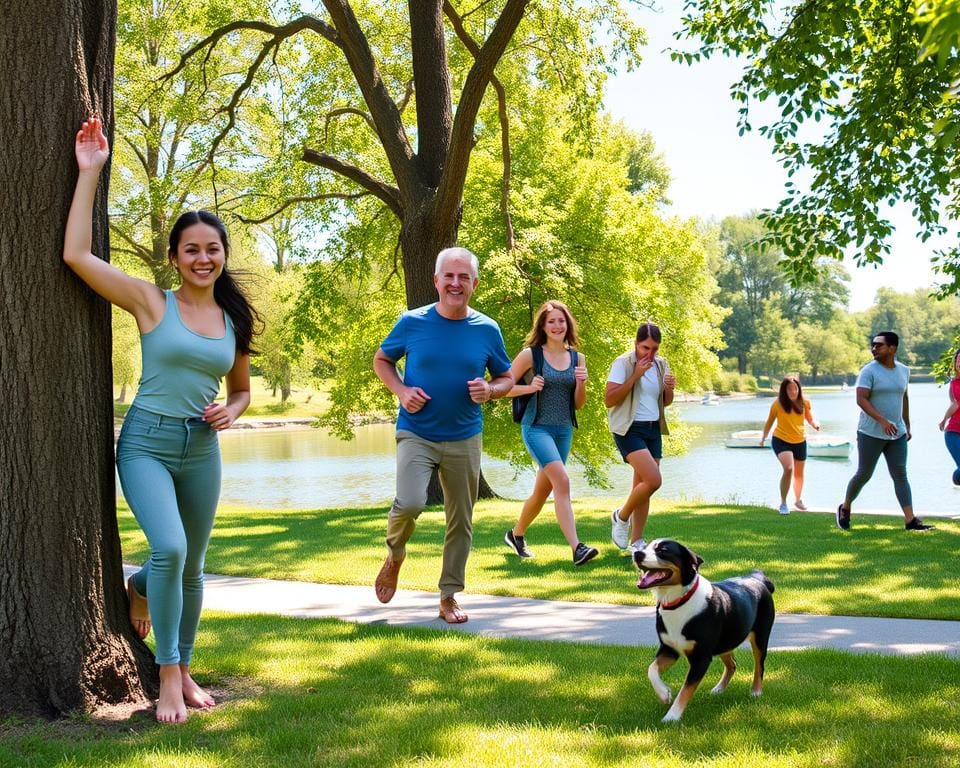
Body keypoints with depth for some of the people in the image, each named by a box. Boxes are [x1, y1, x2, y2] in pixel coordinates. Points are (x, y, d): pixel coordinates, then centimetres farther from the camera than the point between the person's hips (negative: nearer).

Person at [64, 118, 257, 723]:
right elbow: (77, 254, -16)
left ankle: (162, 630, 45)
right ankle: (168, 676, -7)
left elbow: (243, 390, 21)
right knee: (169, 547, -24)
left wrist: (230, 412, -4)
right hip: (147, 443, -5)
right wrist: (90, 172, -14)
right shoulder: (151, 302, -5)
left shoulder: (234, 321, 7)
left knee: (192, 568, 13)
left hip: (202, 451, 5)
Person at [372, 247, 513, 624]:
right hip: (416, 434, -2)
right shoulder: (412, 322, -5)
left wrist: (490, 390, -13)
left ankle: (449, 596, 23)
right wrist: (401, 390, -9)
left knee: (461, 521, 7)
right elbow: (381, 360, 9)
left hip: (465, 439, 3)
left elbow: (507, 378, 10)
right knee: (409, 503, -23)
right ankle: (395, 555, 9)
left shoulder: (487, 330, -1)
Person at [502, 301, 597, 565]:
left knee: (542, 491, 14)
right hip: (537, 428, -6)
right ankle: (576, 548, -28)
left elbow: (578, 404, 11)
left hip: (564, 431, 6)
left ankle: (516, 535, 37)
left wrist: (581, 383, -8)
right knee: (562, 482, -23)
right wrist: (529, 387, -18)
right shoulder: (530, 355, -5)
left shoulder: (577, 358, 8)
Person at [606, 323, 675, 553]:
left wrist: (669, 389, -3)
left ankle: (636, 541, 12)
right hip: (630, 429, -7)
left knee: (642, 486, 6)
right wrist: (635, 376, -21)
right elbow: (609, 400, -17)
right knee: (653, 480, -20)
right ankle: (621, 516, 4)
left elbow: (666, 402, 20)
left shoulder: (660, 365, 10)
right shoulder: (623, 363, -10)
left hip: (653, 430, 7)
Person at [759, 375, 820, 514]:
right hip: (781, 441, -4)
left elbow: (810, 419, 4)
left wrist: (816, 424, -18)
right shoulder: (778, 403, -13)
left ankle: (798, 500, 45)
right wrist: (763, 437, 9)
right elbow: (770, 421, 1)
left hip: (800, 442, 4)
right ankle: (783, 503, -14)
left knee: (799, 473, 20)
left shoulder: (804, 402, -6)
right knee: (788, 469, -26)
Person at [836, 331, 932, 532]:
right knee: (864, 474, 3)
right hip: (871, 433, -4)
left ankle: (910, 521, -5)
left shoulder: (903, 370, 8)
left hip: (897, 434, 4)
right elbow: (861, 399, -19)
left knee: (900, 475, -1)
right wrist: (883, 421, -28)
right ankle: (845, 508, 25)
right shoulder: (869, 371, -10)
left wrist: (907, 425, 20)